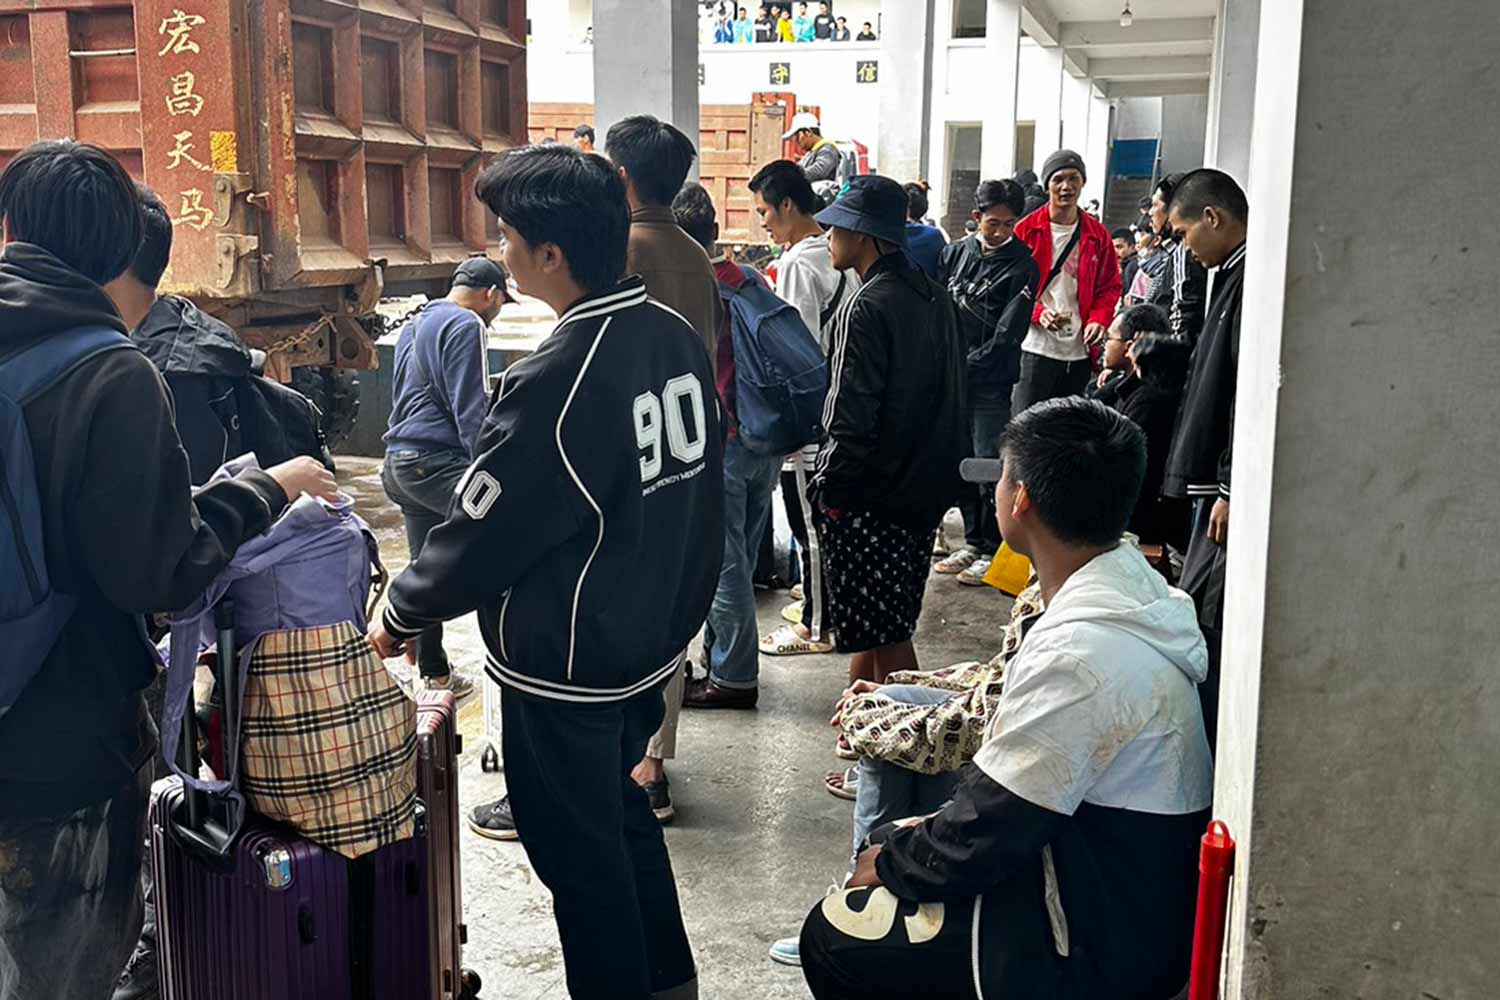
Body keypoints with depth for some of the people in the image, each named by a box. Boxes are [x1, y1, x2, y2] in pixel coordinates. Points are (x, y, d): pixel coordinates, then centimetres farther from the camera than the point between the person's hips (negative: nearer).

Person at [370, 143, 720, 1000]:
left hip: (565, 669, -8)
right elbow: (702, 491, 8)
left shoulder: (556, 382, -27)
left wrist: (401, 617, -2)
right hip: (655, 642, 9)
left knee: (579, 850, 10)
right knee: (626, 816, 26)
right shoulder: (678, 337, -2)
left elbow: (483, 530, -19)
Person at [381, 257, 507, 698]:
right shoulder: (466, 325, -8)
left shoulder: (414, 325, 23)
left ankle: (434, 672, 21)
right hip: (434, 462, -10)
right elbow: (471, 410, -16)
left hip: (399, 462, 10)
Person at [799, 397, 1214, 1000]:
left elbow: (981, 837, -23)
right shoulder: (1134, 584, 1)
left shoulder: (1080, 654, -30)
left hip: (1100, 948, -9)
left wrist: (891, 866, -3)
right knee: (890, 841, 19)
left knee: (834, 937, -6)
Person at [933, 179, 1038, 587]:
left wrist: (966, 368, -13)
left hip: (992, 384, -5)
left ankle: (992, 551, 9)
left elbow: (1007, 335, -11)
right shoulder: (956, 252, 8)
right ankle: (972, 542, 24)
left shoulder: (1022, 266, -6)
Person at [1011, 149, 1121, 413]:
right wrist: (1037, 313, -18)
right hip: (1035, 347, -4)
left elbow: (1110, 286, 12)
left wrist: (1099, 320, -7)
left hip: (1079, 351, 4)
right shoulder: (1026, 230, -1)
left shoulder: (1097, 234, 9)